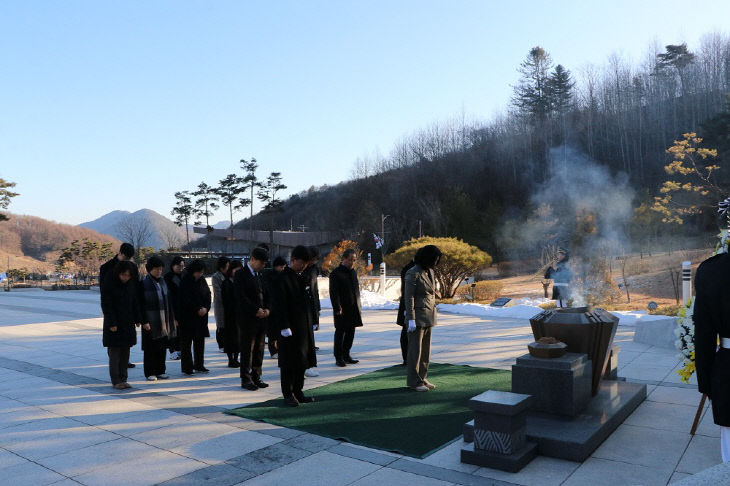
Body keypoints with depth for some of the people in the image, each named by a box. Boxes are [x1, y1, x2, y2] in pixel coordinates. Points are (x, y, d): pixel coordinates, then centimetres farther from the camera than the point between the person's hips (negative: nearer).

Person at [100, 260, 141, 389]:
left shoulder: (131, 284, 5)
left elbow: (135, 302, 12)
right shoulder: (108, 284, -12)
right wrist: (111, 323, -17)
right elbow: (106, 305, -14)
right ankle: (115, 381, 6)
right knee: (114, 352, -1)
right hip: (114, 325, -6)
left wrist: (137, 319, 7)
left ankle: (123, 379, 17)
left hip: (128, 323, 6)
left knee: (125, 353, 9)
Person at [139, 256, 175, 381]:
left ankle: (160, 371, 20)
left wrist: (172, 318, 12)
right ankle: (150, 373, 10)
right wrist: (144, 321, -15)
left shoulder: (163, 281, 11)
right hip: (151, 321, -6)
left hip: (164, 320, 6)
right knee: (150, 348, 1)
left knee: (162, 347, 10)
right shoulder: (144, 283, -7)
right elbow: (142, 304, -10)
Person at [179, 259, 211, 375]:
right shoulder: (185, 281, -10)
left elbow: (208, 295, 8)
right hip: (188, 316, -6)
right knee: (186, 342, -1)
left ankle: (199, 365, 19)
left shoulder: (202, 280, 8)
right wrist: (197, 309, -17)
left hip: (202, 315, 6)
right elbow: (185, 299, -13)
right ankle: (187, 367, 5)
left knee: (200, 341, 10)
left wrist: (206, 308, -8)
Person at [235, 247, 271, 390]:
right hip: (247, 318, -7)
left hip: (261, 318, 7)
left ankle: (256, 376, 19)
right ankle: (246, 379, 9)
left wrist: (267, 309, -1)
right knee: (247, 349, 0)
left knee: (259, 348, 9)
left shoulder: (260, 275, 15)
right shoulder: (241, 275, -8)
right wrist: (256, 310, -17)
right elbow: (241, 297, -15)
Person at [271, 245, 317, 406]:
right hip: (290, 327, -7)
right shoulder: (283, 279, -12)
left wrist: (312, 321, 15)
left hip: (305, 326, 8)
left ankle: (298, 391, 24)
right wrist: (284, 327, -19)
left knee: (302, 360, 13)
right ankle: (288, 394, 13)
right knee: (289, 362, 1)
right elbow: (279, 305, -16)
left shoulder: (304, 277, 12)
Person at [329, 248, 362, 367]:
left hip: (353, 309, 7)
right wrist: (337, 308, -18)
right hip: (342, 310, -7)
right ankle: (339, 357, 8)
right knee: (340, 333, 1)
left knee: (350, 333, 12)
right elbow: (334, 293, -13)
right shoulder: (336, 273, -9)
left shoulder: (353, 272, 14)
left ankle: (346, 355, 24)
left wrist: (358, 305, 15)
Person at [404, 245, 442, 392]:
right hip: (417, 316, -8)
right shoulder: (413, 273, -16)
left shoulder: (430, 272, 9)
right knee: (415, 349, 0)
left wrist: (433, 316, 18)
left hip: (429, 316, 8)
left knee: (426, 349, 12)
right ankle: (413, 381, 9)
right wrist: (411, 320, -20)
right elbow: (408, 297, -17)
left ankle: (422, 378, 21)